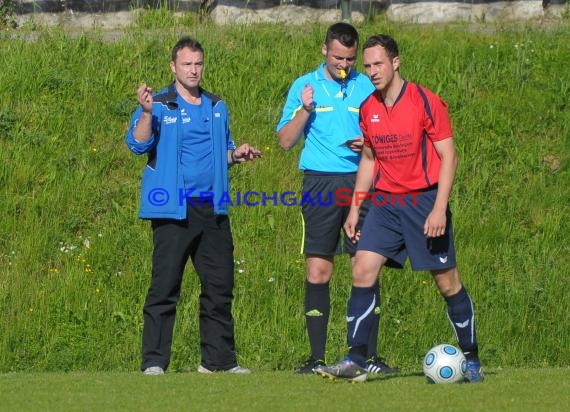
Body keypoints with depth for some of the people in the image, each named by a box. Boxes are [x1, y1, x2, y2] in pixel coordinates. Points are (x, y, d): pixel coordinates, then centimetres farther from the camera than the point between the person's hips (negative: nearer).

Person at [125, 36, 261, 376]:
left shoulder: (217, 108, 16)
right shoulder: (159, 106, 0)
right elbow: (137, 144, -13)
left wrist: (237, 155, 6)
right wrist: (147, 113, -28)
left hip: (213, 209, 5)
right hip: (173, 210, -5)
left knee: (220, 286, 7)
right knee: (165, 287, -5)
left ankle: (219, 359, 15)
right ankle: (154, 362, -2)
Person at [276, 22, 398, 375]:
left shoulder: (368, 87, 10)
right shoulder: (305, 86, 7)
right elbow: (286, 141, 4)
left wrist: (370, 144, -7)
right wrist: (304, 109, -11)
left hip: (360, 182, 1)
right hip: (320, 183, -1)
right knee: (318, 270, -4)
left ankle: (371, 356, 3)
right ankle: (317, 357, 1)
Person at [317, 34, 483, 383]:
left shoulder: (427, 102, -10)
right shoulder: (368, 109, 7)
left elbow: (448, 157, -10)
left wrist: (439, 209, -18)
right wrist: (355, 208, 14)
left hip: (425, 200, -5)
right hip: (385, 203, 5)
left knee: (448, 282, 0)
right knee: (363, 271, -9)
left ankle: (472, 361, 13)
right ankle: (356, 360, -9)